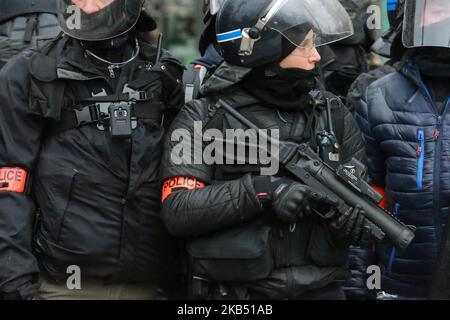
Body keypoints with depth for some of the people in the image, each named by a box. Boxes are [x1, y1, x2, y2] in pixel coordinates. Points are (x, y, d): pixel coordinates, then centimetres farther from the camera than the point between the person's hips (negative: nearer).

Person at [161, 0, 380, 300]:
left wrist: (350, 217, -15)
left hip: (322, 289, 3)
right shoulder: (203, 119, -4)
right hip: (232, 291, -3)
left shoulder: (334, 116, 6)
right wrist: (261, 191, -23)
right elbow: (177, 210, -13)